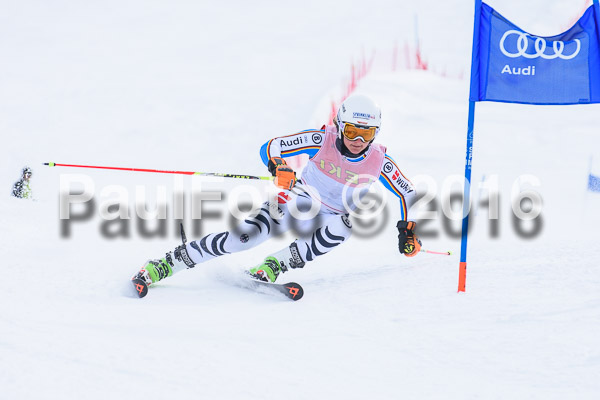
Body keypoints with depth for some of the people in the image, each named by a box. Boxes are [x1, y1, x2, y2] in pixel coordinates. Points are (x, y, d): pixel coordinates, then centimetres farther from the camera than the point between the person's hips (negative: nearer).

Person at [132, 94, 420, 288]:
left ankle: (276, 265, -30)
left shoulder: (379, 161, -15)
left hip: (329, 220, 2)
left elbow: (408, 194, 1)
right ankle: (168, 263, -17)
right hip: (298, 202, -2)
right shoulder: (321, 141, -17)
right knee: (247, 235, -26)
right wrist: (279, 168, -37)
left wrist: (407, 230, -7)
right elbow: (268, 149, -16)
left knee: (345, 225, -36)